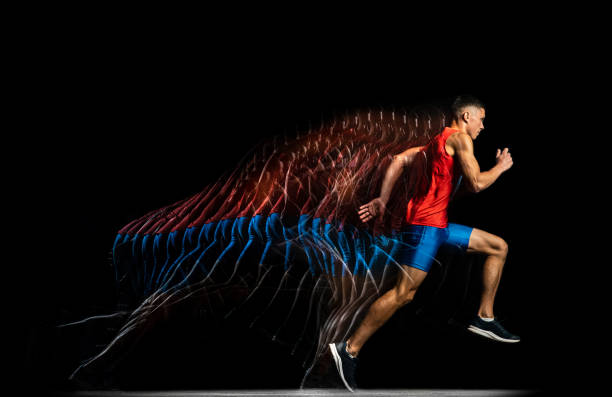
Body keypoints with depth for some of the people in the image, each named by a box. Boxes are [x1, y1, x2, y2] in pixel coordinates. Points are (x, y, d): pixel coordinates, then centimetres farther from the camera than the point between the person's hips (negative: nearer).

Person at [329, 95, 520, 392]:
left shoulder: (439, 141, 22)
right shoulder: (459, 138, -5)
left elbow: (400, 160, 16)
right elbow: (475, 184, -12)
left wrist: (382, 201, 13)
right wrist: (501, 166, 5)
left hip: (439, 225, 10)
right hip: (426, 222, -10)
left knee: (499, 247, 13)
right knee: (403, 292, -13)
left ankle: (484, 318, 11)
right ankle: (349, 349, -10)